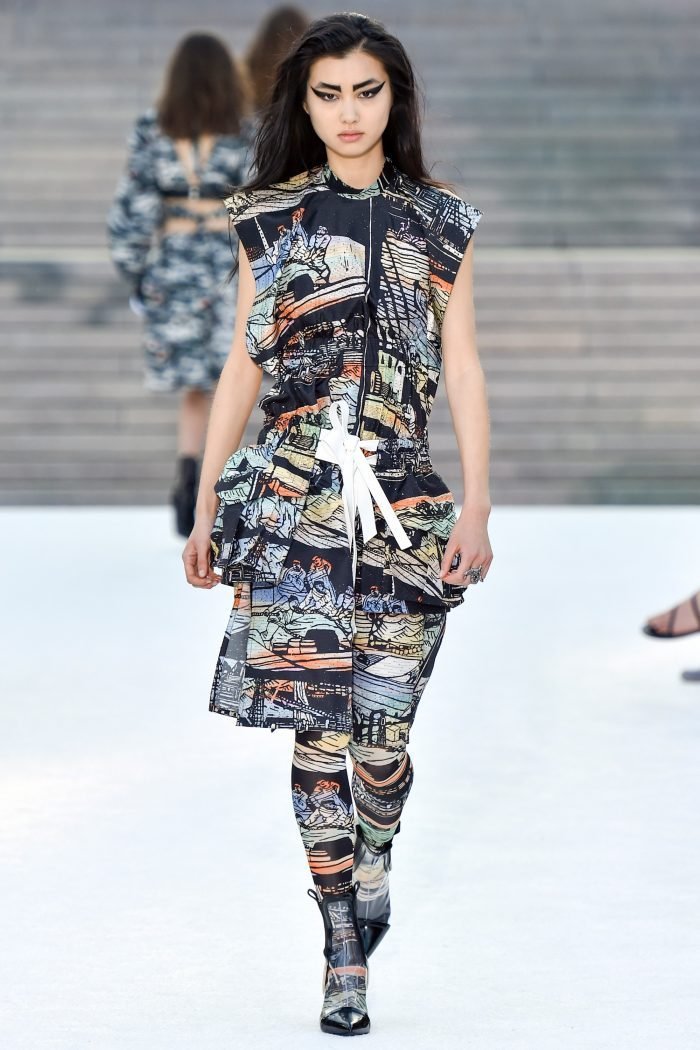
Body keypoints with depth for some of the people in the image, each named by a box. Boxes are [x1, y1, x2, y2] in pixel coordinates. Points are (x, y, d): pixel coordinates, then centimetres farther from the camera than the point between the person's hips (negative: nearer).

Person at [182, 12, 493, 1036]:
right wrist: (206, 508, 9)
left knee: (384, 728, -2)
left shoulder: (440, 221, 9)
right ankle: (345, 953, 1)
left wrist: (478, 505, -3)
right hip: (292, 498, 0)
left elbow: (462, 367, 6)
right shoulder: (270, 217, 9)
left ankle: (371, 872, 28)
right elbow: (242, 364, 11)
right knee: (318, 727, -7)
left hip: (405, 500, 0)